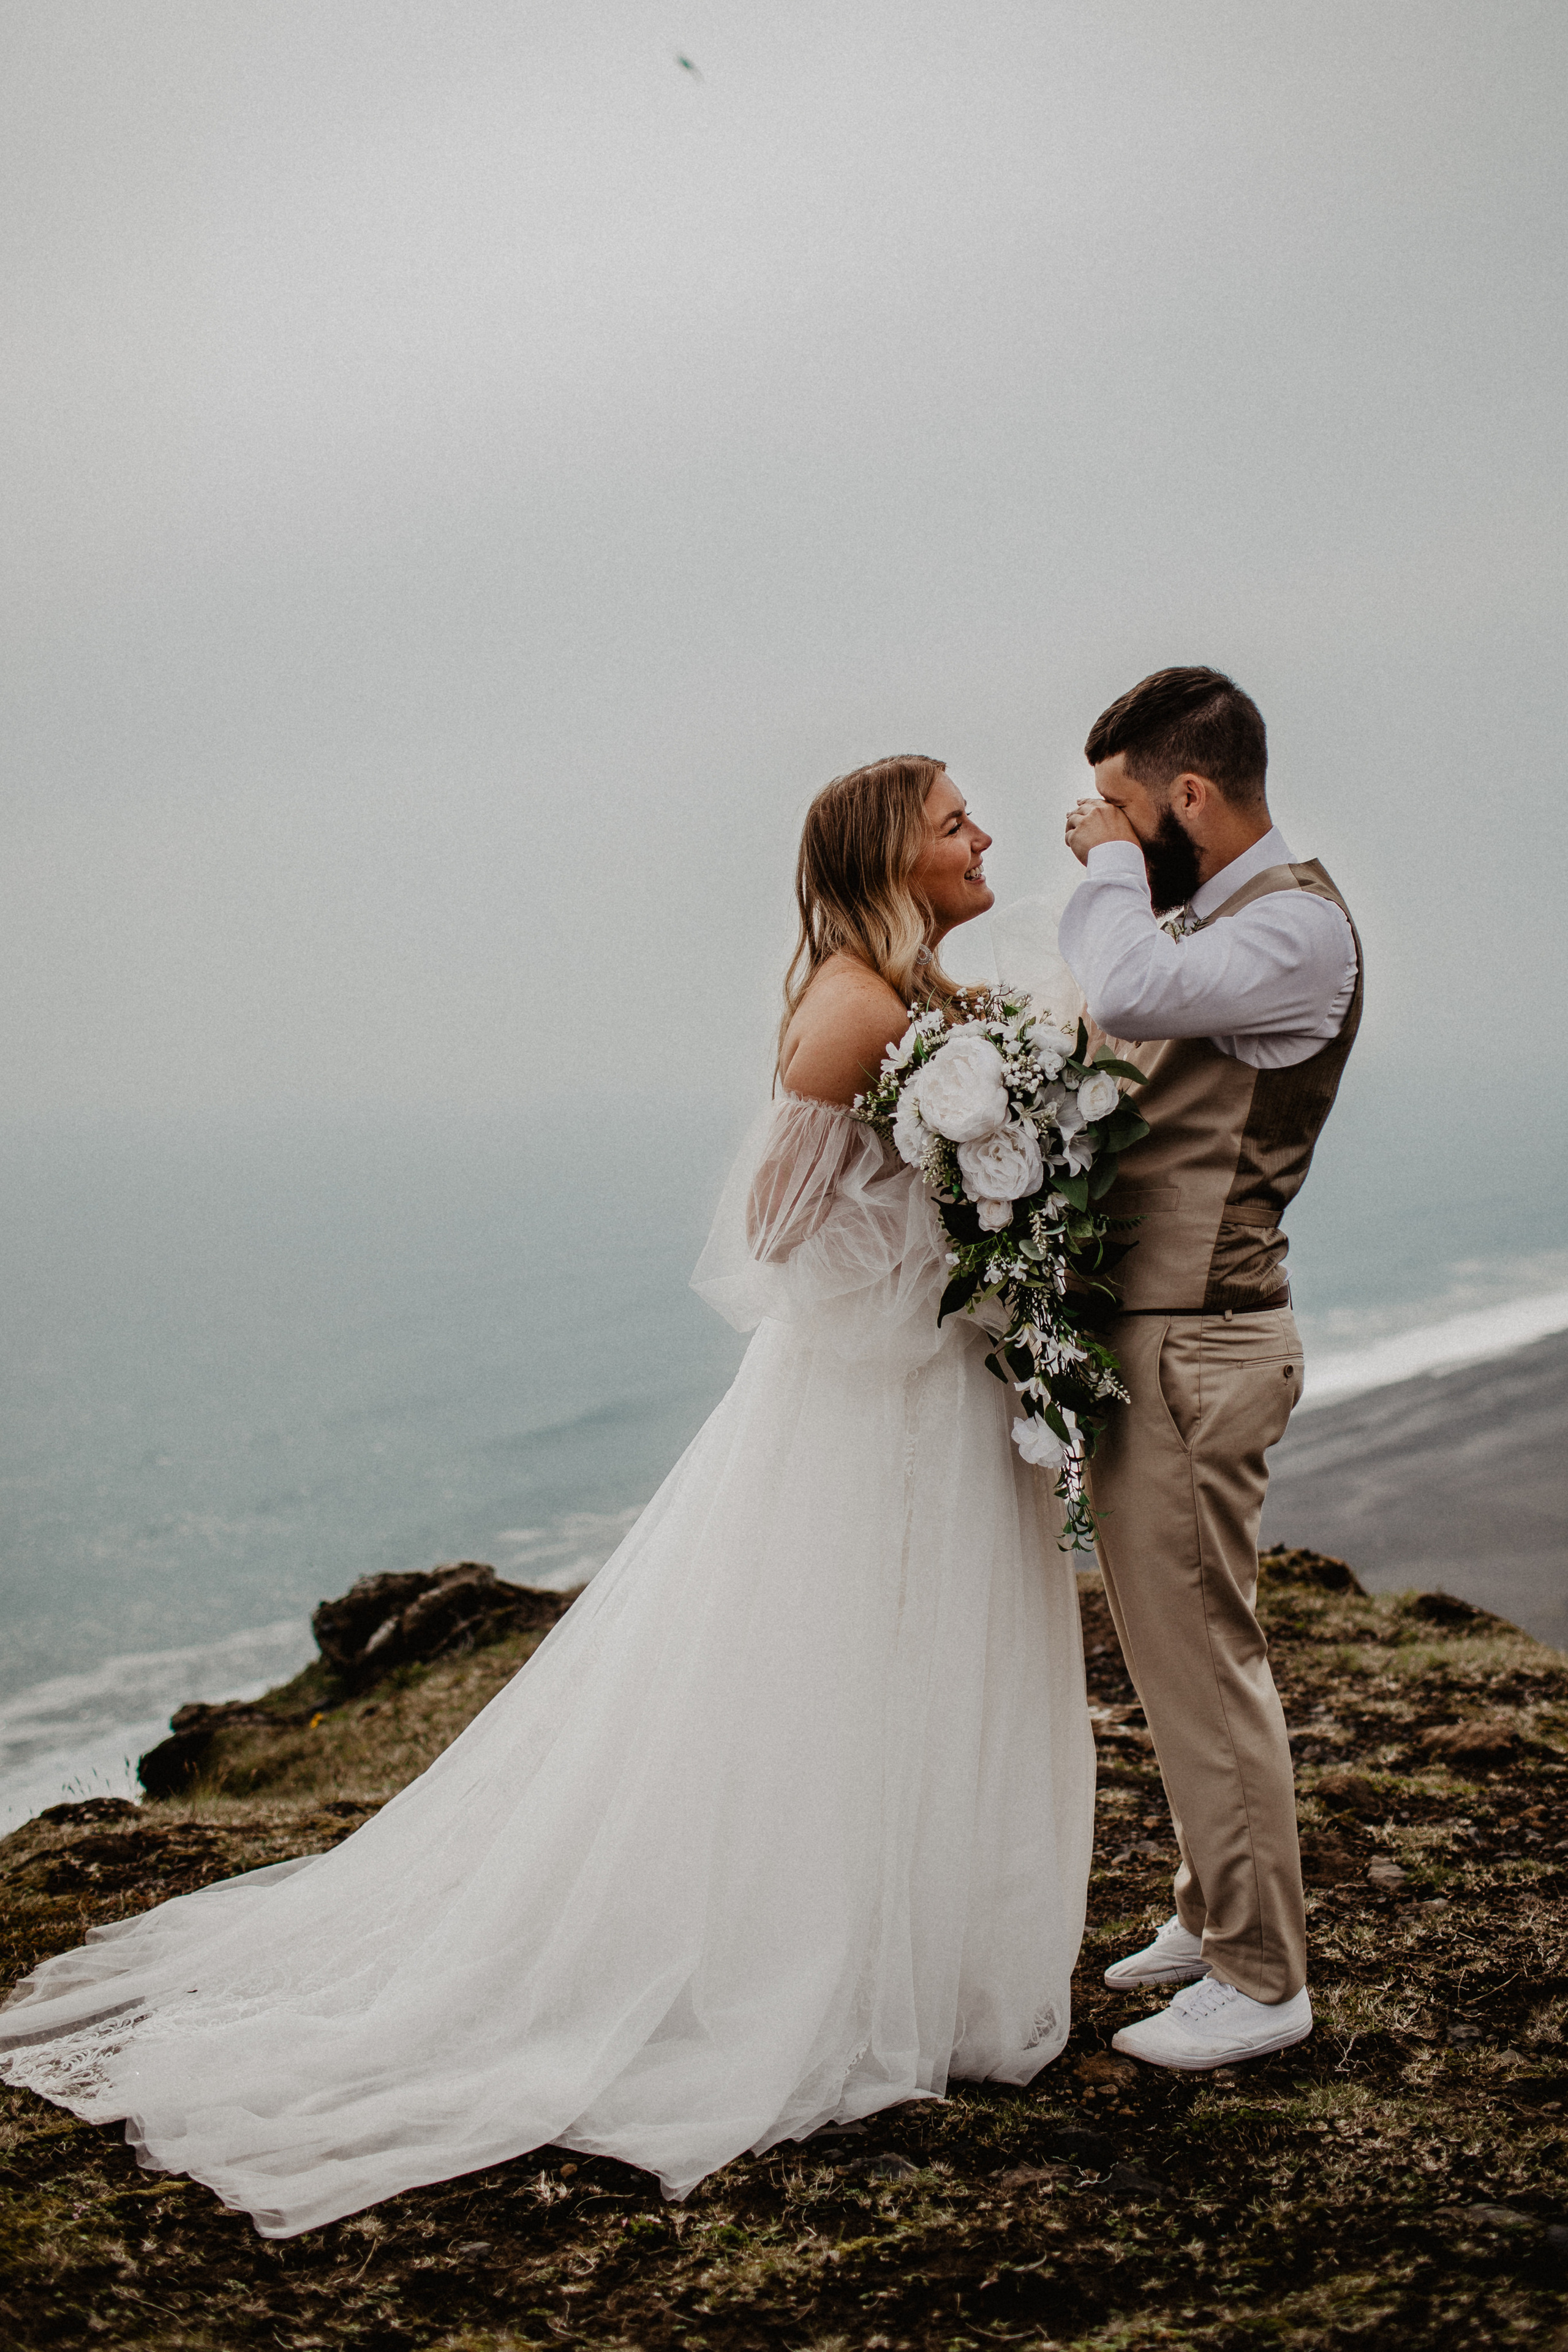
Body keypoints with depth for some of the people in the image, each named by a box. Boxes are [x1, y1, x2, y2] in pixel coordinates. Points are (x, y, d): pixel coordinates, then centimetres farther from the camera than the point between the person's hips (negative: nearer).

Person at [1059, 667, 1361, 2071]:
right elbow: (1121, 1055, 19)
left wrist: (1111, 864, -15)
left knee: (1202, 1658, -2)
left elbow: (1128, 995, -31)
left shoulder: (1300, 925, -15)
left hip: (1199, 1346, -10)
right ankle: (1215, 1915, 33)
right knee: (1179, 1650, 18)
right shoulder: (1204, 918, 15)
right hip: (1139, 1333, 10)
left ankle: (1261, 1980, 10)